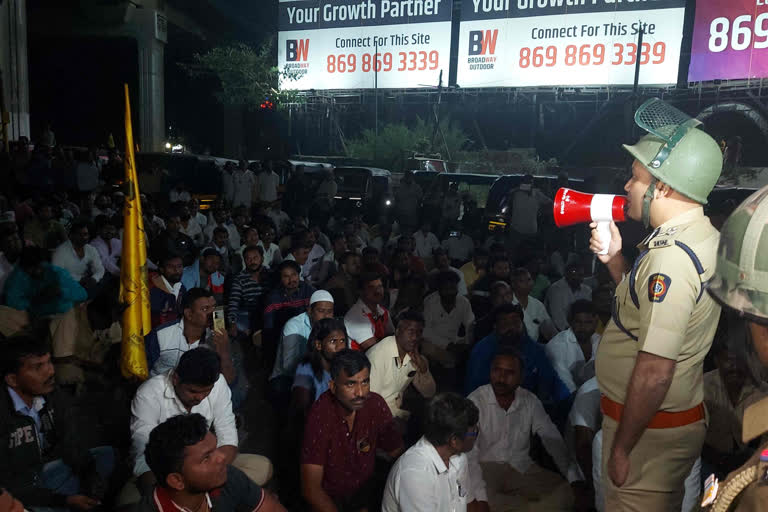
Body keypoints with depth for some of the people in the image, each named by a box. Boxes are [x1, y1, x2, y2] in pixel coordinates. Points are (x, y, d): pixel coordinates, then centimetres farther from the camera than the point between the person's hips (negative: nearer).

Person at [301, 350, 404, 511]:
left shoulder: (376, 405, -12)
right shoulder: (320, 417, -24)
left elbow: (397, 454, -1)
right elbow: (311, 488, -22)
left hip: (366, 488, 3)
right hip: (328, 497, -3)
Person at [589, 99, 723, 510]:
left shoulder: (670, 257, -28)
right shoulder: (702, 236, 4)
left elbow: (655, 371, -29)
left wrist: (621, 447, -20)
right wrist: (614, 257, 1)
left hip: (652, 424, -9)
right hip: (680, 414, 10)